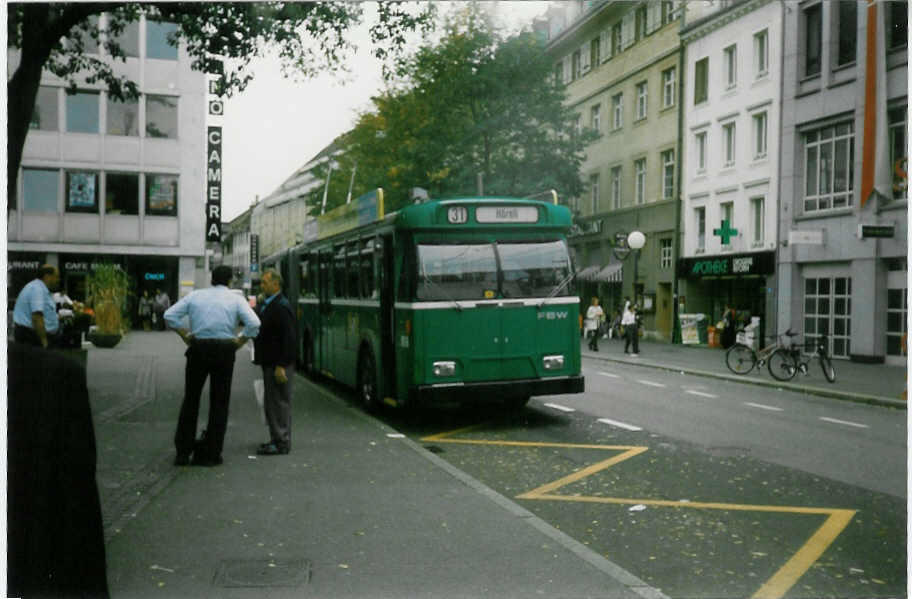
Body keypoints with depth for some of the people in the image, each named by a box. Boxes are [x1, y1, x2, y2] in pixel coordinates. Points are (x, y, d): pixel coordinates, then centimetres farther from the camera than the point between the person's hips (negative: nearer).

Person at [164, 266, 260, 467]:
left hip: (198, 349, 1)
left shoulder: (195, 296, 7)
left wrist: (185, 335, 5)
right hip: (224, 350, -1)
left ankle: (183, 452, 11)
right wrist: (240, 341, -3)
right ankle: (210, 454, 8)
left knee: (190, 399, 12)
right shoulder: (236, 299, 2)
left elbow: (170, 315, 1)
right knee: (219, 402, 6)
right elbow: (254, 323, -13)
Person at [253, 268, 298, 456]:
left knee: (279, 402, -4)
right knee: (272, 402, 15)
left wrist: (281, 366, -23)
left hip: (278, 364, -10)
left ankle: (281, 443, 3)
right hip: (269, 363, 10)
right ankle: (278, 440, 24)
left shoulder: (282, 307, -17)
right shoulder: (267, 304, 15)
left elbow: (289, 339, -21)